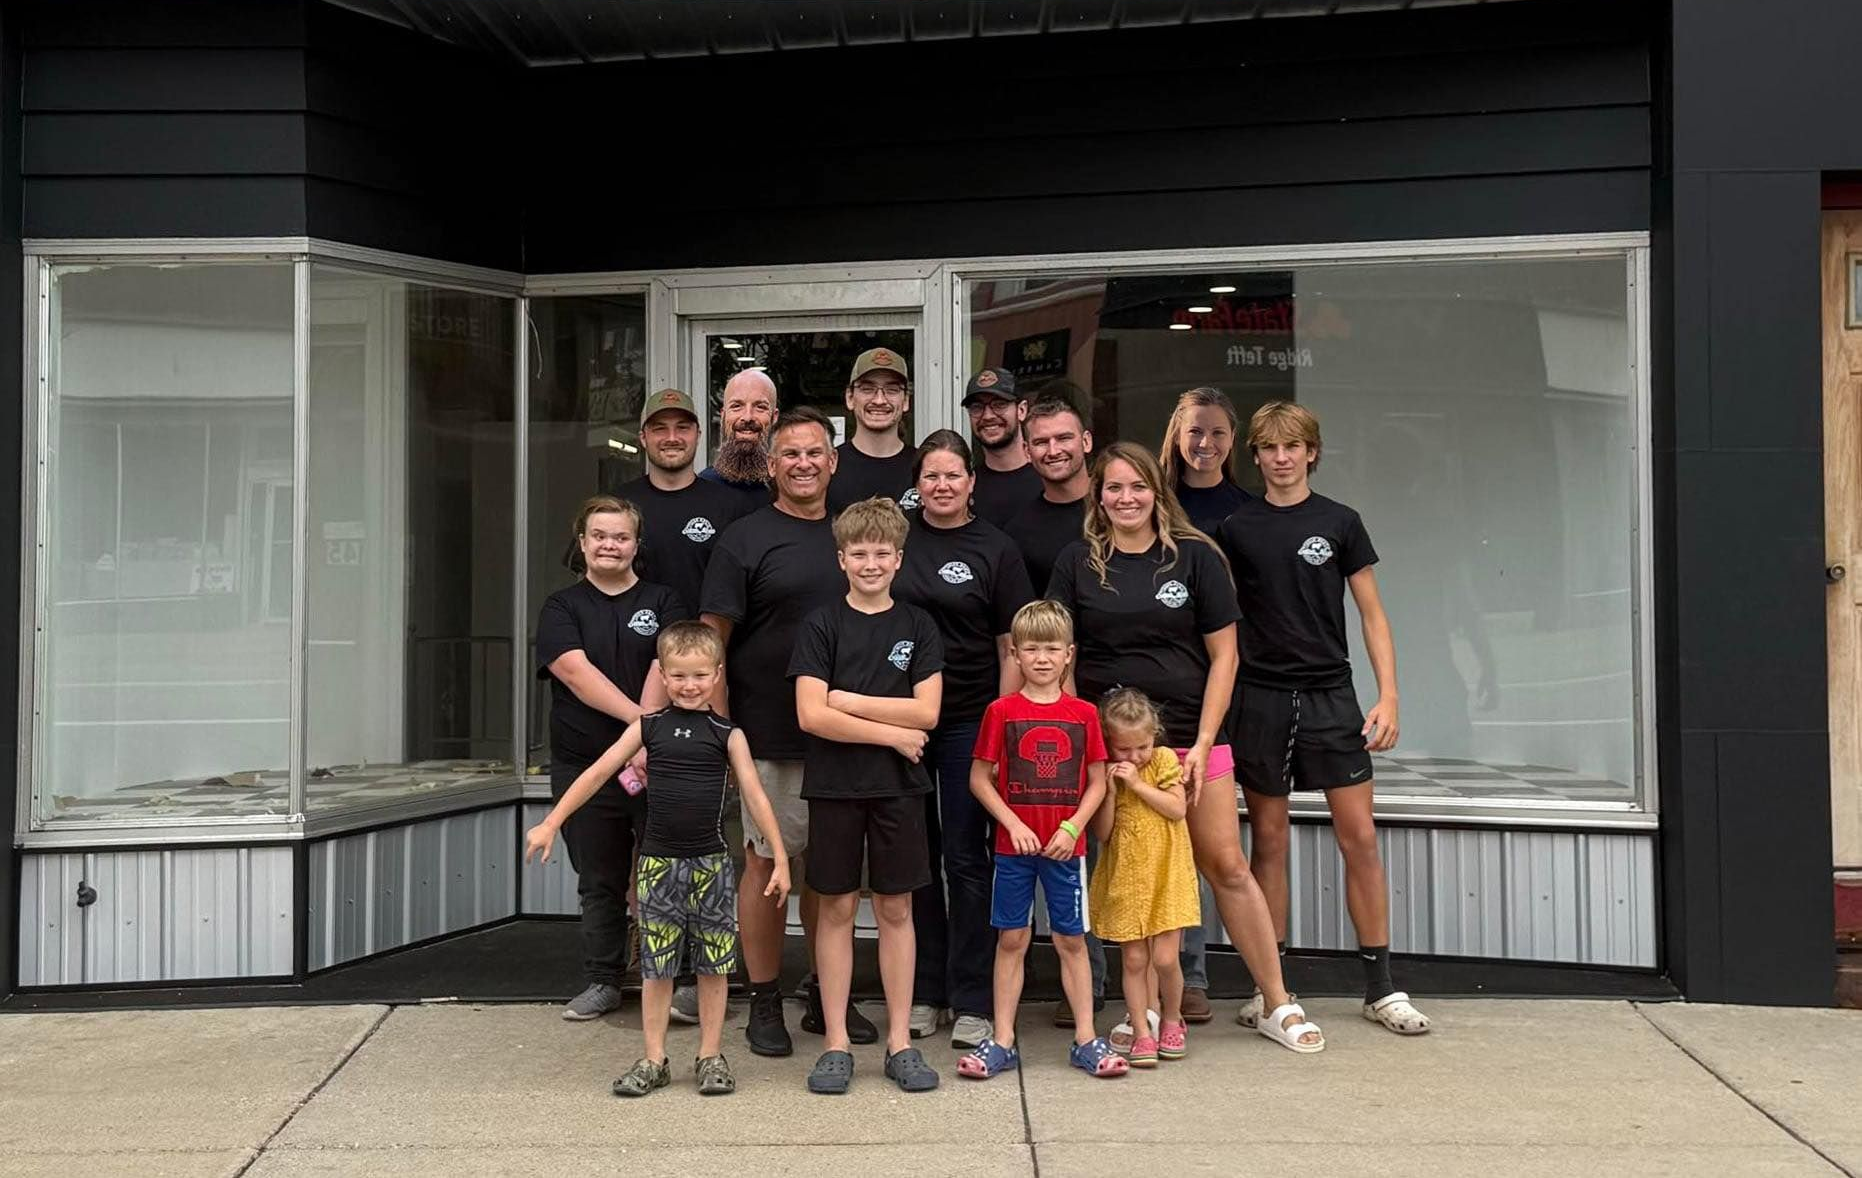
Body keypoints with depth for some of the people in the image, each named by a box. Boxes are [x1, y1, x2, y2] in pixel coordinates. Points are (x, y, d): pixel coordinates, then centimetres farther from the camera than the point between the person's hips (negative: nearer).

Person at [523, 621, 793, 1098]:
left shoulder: (727, 734, 0)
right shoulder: (648, 728, 3)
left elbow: (755, 796, 0)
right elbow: (597, 774, 6)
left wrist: (781, 860, -3)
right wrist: (551, 823, 4)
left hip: (711, 862, -1)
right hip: (658, 862, 1)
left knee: (713, 964, 7)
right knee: (656, 965, 7)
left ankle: (711, 1055, 20)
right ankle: (653, 1059, 18)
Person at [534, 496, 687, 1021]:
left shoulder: (663, 602, 7)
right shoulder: (561, 608, 7)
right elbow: (575, 671, -9)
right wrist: (636, 719, -21)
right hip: (583, 764, 1)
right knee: (599, 880, 11)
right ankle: (603, 982, 22)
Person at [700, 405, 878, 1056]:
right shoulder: (745, 539, -3)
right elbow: (711, 639, -5)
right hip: (771, 737, -4)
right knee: (766, 860, 3)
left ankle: (828, 997, 24)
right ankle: (765, 1004, 15)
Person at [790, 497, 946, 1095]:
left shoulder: (918, 626, 4)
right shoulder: (821, 625, 0)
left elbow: (927, 711, -6)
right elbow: (812, 715, -10)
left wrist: (849, 700, -10)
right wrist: (891, 731, -10)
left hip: (898, 786, 1)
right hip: (834, 786, -1)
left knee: (895, 909, 7)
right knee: (837, 908, 5)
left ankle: (900, 1040, 16)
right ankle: (836, 1042, 14)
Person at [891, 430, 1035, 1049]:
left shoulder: (995, 549, 1)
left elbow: (1013, 646, 0)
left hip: (968, 721, -2)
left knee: (965, 857, 0)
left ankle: (972, 1002, 10)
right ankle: (923, 991, 22)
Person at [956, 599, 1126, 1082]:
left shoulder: (1083, 713, 2)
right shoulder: (1002, 711, -1)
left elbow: (1097, 782, 5)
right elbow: (979, 778, 0)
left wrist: (1072, 828, -8)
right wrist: (1013, 823, -10)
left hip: (1065, 845, 1)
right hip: (1013, 844, -1)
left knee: (1072, 939, 7)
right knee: (1011, 939, 6)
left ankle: (1085, 1040, 15)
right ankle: (1002, 1041, 13)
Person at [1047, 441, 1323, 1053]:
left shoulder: (1195, 556, 1)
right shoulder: (1078, 562, 4)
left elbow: (1223, 655, 1)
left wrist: (1203, 743, -6)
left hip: (1190, 738, -1)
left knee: (1227, 867, 1)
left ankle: (1278, 1005, 11)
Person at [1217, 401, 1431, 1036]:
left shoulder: (1339, 522, 3)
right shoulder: (1236, 529, 5)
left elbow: (1372, 614, 4)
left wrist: (1388, 696, -5)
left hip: (1329, 695, 0)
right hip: (1261, 697, 0)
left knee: (1359, 837, -1)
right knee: (1268, 840, 5)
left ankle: (1381, 987, 9)